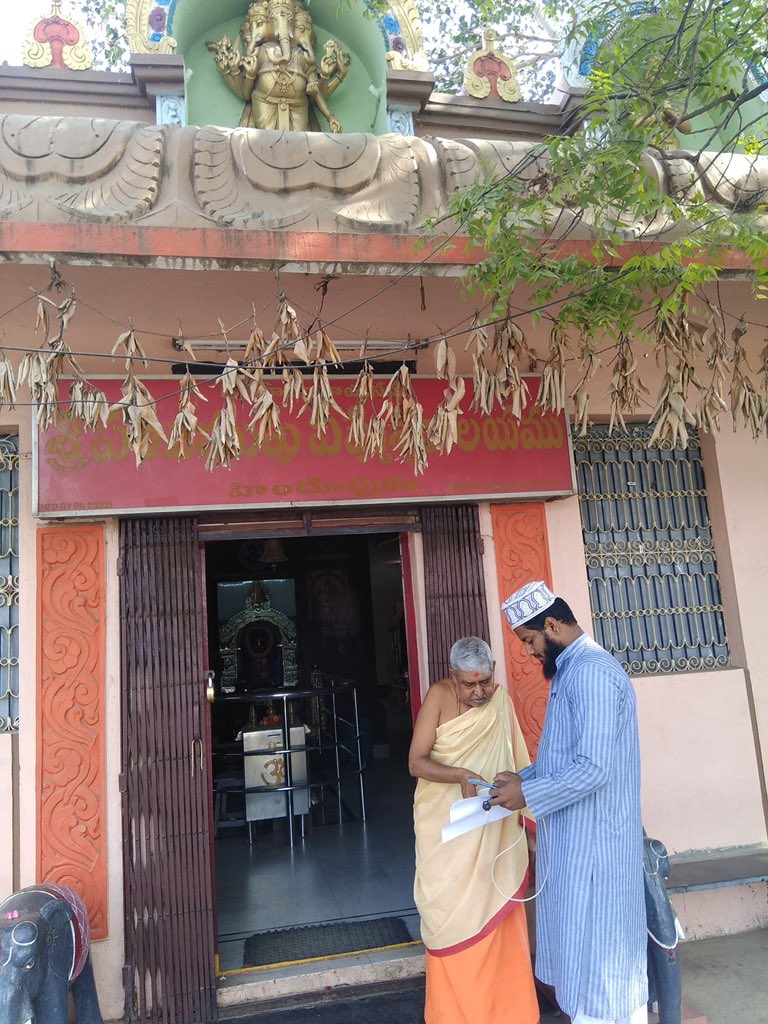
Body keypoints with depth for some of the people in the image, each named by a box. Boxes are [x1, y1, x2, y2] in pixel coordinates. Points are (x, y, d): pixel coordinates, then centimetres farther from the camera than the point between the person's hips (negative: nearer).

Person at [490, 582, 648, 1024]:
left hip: (592, 840, -10)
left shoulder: (591, 672, -23)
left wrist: (528, 795, -19)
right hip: (575, 837, 10)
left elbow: (594, 768, -29)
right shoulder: (572, 670, 10)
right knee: (590, 945, 20)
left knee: (597, 948, 6)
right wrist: (523, 777, 7)